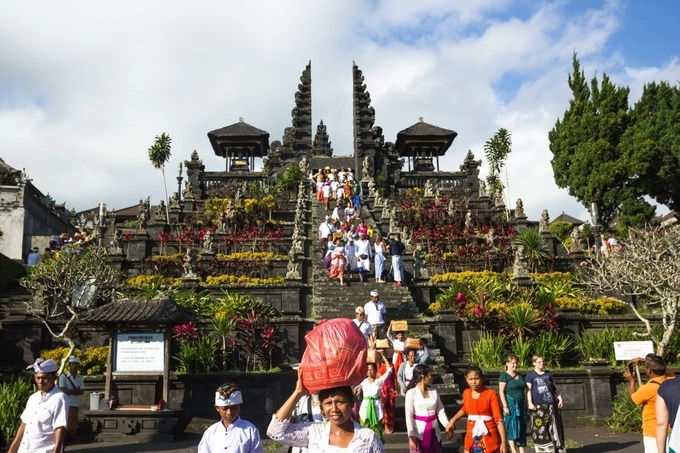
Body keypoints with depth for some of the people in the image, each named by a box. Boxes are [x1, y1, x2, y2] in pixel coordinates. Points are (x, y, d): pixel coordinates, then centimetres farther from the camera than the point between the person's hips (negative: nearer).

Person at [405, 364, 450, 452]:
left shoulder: (434, 392, 5)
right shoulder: (411, 393, -9)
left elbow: (441, 411, 7)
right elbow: (409, 416, -12)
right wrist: (411, 436, -19)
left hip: (433, 431, 5)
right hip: (418, 432, -4)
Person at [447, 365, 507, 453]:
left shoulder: (491, 394, -12)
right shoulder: (466, 393, 3)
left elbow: (499, 419, -14)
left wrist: (503, 442, -16)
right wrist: (452, 421, 17)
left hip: (489, 438, -4)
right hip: (472, 437, 4)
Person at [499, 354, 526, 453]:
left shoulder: (519, 376, 16)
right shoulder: (504, 375, -5)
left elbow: (523, 391, 20)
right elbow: (501, 392, -10)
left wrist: (526, 404, 15)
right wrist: (505, 406, -16)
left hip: (520, 404, 6)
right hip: (510, 404, -6)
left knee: (521, 428, 5)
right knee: (511, 426, -5)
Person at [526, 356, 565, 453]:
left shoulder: (548, 374, 17)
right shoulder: (530, 375, 3)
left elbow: (554, 388, 19)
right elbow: (529, 390, -4)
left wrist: (560, 398, 9)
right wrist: (530, 403, -14)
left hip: (551, 404, 4)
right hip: (538, 405, -4)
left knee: (554, 427, 6)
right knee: (540, 428, -5)